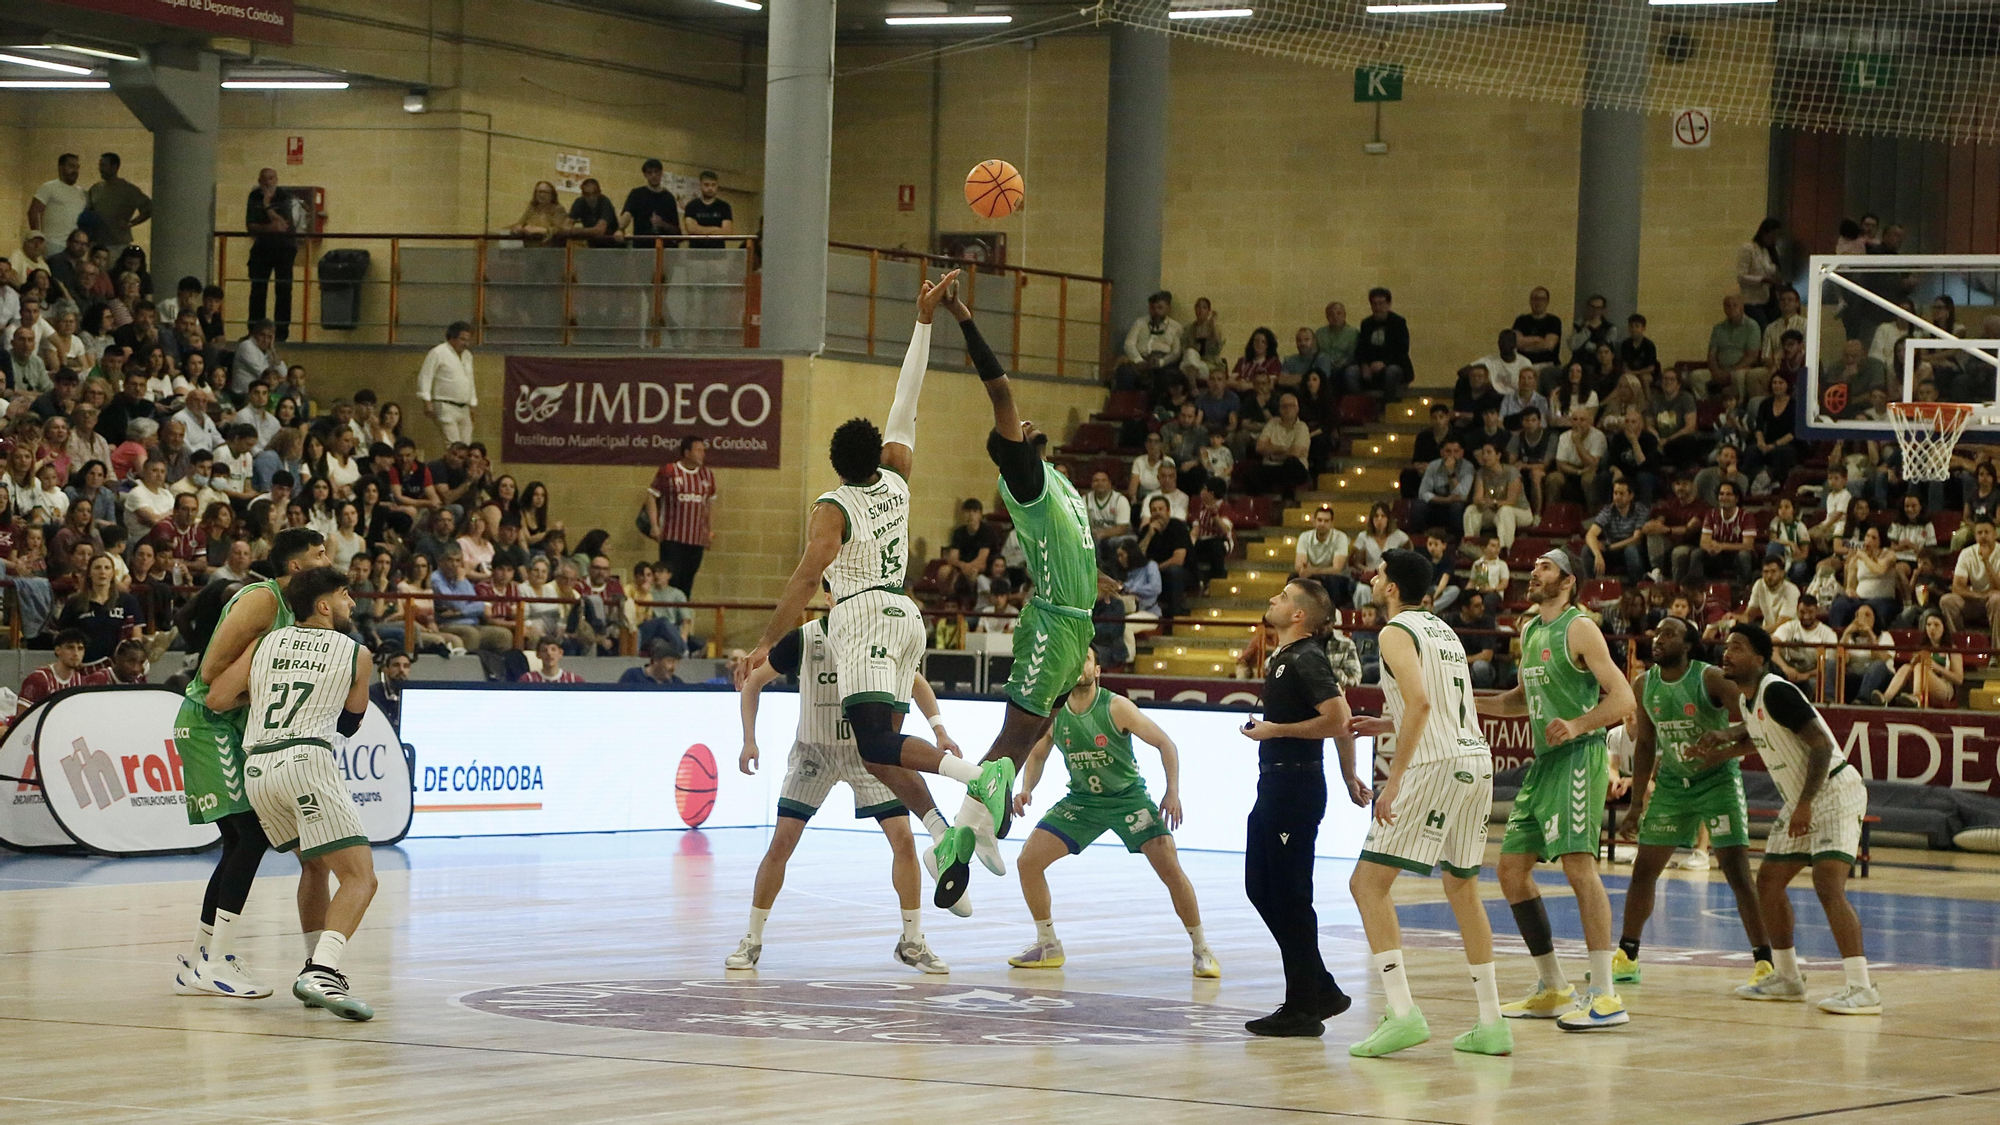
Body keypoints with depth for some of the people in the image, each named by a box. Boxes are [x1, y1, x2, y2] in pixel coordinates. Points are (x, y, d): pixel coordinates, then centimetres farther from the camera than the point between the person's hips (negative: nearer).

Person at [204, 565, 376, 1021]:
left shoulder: (267, 642, 19)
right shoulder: (357, 655, 11)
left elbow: (217, 699, 11)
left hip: (256, 768, 6)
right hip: (307, 760, -6)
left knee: (315, 864, 27)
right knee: (360, 877, -8)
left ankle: (317, 968, 27)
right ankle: (322, 973, -29)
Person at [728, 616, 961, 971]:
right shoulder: (804, 639, -15)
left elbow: (916, 683, 7)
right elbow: (753, 682, -3)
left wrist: (939, 729, -7)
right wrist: (749, 740, -12)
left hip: (868, 750, 1)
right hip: (814, 751, -1)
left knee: (903, 838, -10)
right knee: (781, 843, -10)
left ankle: (912, 942, 4)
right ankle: (752, 941, 5)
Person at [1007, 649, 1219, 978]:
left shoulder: (1116, 708, -19)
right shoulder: (1052, 713, -8)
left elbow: (1164, 743, -13)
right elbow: (1037, 755, 10)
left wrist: (1173, 791, -23)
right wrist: (1026, 790, -9)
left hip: (1128, 797, -4)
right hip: (1081, 799, 4)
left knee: (1170, 869, -15)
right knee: (1028, 861, -7)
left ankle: (1202, 950, 1)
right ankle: (1048, 946, 9)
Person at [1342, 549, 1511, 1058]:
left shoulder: (1397, 632, -5)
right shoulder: (1444, 630, 21)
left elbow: (1420, 703, -20)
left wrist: (1394, 781, -21)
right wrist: (1387, 725, 33)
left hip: (1435, 765, -9)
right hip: (1477, 761, 9)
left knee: (1369, 883, -5)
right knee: (1462, 887, 19)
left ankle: (1402, 1012, -17)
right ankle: (1491, 1024, 19)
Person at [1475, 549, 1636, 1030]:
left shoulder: (1579, 628, -9)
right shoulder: (1528, 630, 17)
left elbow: (1622, 699, -15)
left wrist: (1577, 725, -29)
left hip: (1579, 756, -10)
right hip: (1544, 760, 10)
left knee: (1578, 863, -19)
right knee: (1512, 868, 9)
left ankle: (1604, 995, -20)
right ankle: (1554, 989, 18)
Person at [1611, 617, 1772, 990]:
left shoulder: (1711, 679, -17)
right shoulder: (1643, 685, -1)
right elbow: (1645, 745, 9)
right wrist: (1637, 805, 8)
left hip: (1718, 780, -5)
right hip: (1670, 784, 5)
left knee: (1736, 871, -12)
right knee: (1644, 868, 5)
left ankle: (1763, 961, -7)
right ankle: (1626, 958, 16)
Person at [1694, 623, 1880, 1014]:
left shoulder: (1777, 692, -20)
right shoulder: (1749, 699, 10)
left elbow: (1821, 744, -25)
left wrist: (1805, 804, -27)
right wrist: (1720, 749, 17)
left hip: (1835, 792, -10)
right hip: (1800, 800, 10)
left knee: (1828, 885, -22)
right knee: (1768, 880, 13)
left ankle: (1862, 990, -25)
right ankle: (1787, 978, 25)